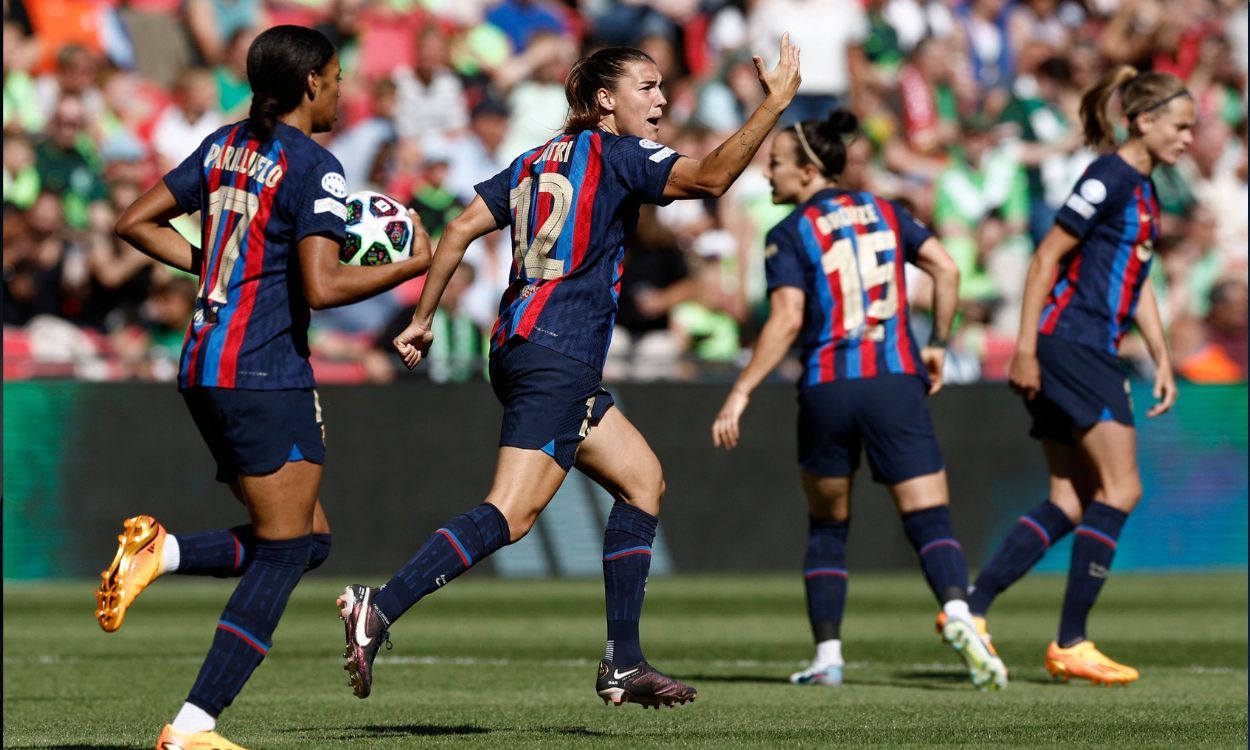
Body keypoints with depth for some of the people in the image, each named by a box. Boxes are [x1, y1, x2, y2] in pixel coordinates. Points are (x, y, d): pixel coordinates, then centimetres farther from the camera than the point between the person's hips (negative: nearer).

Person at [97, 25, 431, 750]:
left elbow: (136, 222, 16)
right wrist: (411, 265, -9)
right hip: (267, 376, -9)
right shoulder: (315, 168, -11)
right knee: (284, 554, -3)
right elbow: (321, 287, -21)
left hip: (204, 368, 9)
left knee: (310, 538, 15)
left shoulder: (227, 145, 12)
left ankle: (159, 551, -3)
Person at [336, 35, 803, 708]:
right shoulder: (613, 154, -4)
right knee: (512, 514, -16)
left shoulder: (536, 162, 18)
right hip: (558, 356, -10)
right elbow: (709, 177, -18)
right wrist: (774, 104, -15)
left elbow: (460, 230, 13)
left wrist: (421, 320, 15)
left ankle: (622, 664, 11)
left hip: (519, 345, 10)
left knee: (642, 477, 15)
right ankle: (380, 608, -27)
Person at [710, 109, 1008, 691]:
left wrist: (740, 394, -12)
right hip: (895, 381, 2)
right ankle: (958, 615, -31)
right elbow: (946, 270, 5)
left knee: (827, 528, 17)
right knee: (930, 522, -4)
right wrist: (938, 344, 15)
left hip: (826, 391, -2)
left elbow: (786, 320, -13)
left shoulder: (789, 235, -2)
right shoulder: (884, 213, 11)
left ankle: (827, 656, 14)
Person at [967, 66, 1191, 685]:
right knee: (1121, 490, -9)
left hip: (1091, 355, 10)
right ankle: (1070, 644, -7)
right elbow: (1047, 256, -14)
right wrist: (1025, 348, -17)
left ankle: (970, 612, 3)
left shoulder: (1144, 190, 17)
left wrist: (1162, 360, 19)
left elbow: (1137, 283, 24)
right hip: (1068, 347, -10)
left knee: (1070, 504, 6)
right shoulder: (1108, 178, -12)